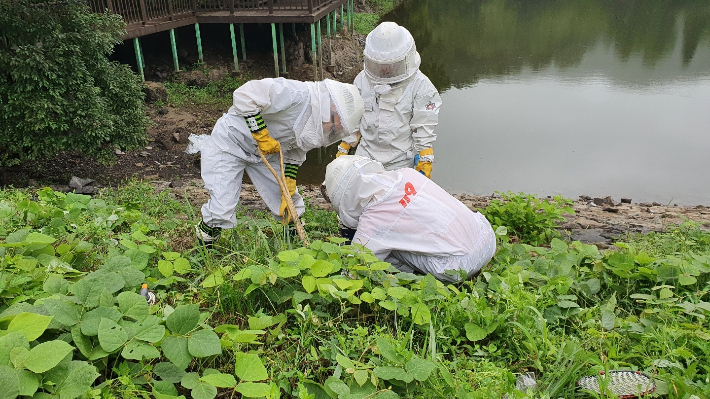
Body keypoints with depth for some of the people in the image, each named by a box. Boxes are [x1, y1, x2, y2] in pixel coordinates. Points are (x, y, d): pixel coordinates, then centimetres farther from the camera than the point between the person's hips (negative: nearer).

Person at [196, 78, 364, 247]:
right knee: (221, 211, -14)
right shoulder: (296, 95, -33)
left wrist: (288, 192, -1)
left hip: (267, 152, 7)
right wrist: (262, 136, -32)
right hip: (229, 143, -7)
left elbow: (295, 153, 5)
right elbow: (244, 94, -37)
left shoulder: (314, 128, -6)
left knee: (291, 208, 5)